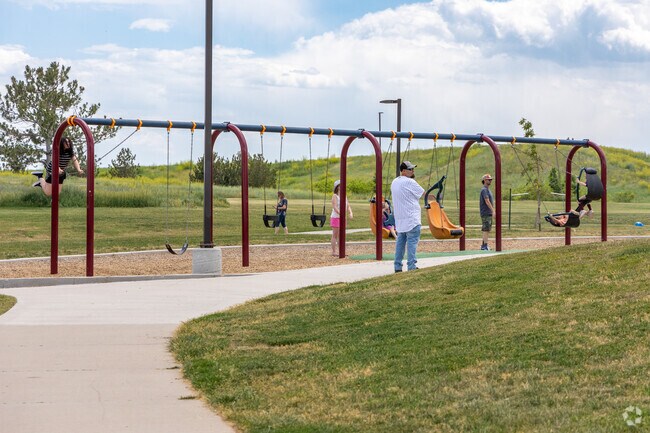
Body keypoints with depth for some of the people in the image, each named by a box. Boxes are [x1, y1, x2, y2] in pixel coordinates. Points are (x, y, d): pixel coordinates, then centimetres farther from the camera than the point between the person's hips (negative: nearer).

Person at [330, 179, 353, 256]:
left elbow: (348, 206, 7)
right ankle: (334, 251, 0)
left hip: (342, 218, 6)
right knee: (335, 235, -3)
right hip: (335, 217, -6)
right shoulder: (335, 196, -10)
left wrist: (350, 213, -13)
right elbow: (335, 207, -20)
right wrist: (341, 214, -34)